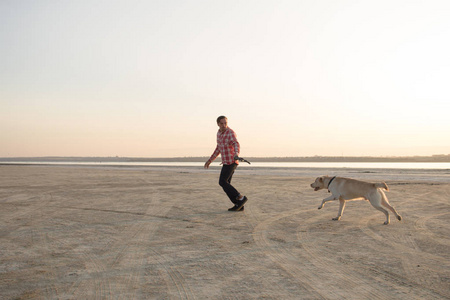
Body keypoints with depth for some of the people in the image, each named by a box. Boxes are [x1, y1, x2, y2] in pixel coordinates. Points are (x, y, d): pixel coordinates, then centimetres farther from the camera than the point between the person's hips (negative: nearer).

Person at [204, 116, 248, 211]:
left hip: (231, 161, -9)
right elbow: (219, 148, 24)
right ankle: (239, 205, 8)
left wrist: (236, 154, -58)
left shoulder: (231, 133, -17)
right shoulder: (219, 132, 13)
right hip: (227, 161, 9)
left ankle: (240, 198, -5)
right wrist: (210, 160, 25)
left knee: (222, 182, -7)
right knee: (226, 184, 7)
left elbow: (236, 145, -36)